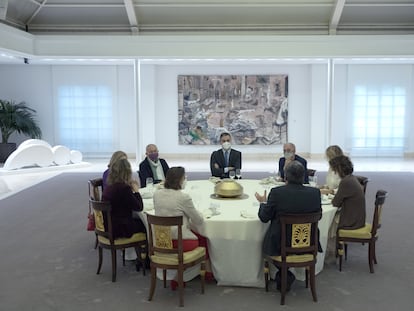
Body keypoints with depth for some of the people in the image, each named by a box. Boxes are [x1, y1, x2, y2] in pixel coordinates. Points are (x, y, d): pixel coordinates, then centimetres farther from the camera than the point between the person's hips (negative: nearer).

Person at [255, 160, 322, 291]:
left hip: (280, 245, -3)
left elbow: (264, 218, -8)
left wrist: (263, 202, 11)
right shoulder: (315, 192, -11)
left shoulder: (276, 192, -19)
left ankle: (285, 276, 19)